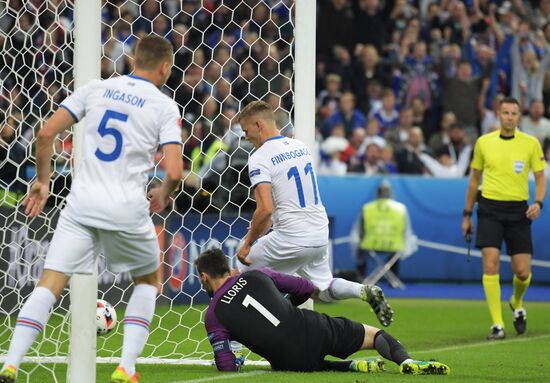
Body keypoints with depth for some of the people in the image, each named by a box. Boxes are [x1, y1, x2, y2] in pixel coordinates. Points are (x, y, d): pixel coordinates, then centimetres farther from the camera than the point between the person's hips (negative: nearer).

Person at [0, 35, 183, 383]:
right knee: (148, 280, 21)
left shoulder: (96, 89, 9)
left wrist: (42, 181, 15)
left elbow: (46, 133, 3)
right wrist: (163, 195, 12)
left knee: (50, 284, 0)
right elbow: (174, 171, -10)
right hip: (127, 208, -2)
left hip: (82, 202, 2)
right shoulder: (165, 107, 0)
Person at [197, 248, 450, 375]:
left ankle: (353, 366, 4)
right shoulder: (255, 276, 12)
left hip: (292, 360, -2)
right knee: (376, 334, 18)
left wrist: (237, 359, 21)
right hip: (313, 329, 2)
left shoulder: (212, 317, 4)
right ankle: (406, 361, -15)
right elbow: (305, 288, 21)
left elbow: (228, 367, -3)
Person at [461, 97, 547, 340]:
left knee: (523, 272, -2)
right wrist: (467, 214, 15)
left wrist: (538, 203, -13)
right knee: (490, 265, -13)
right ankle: (497, 325, -9)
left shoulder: (531, 143, 2)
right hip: (490, 208, 0)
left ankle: (517, 303, 32)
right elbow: (475, 178, 14)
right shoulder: (484, 142, 5)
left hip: (518, 211, 0)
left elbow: (540, 178, 6)